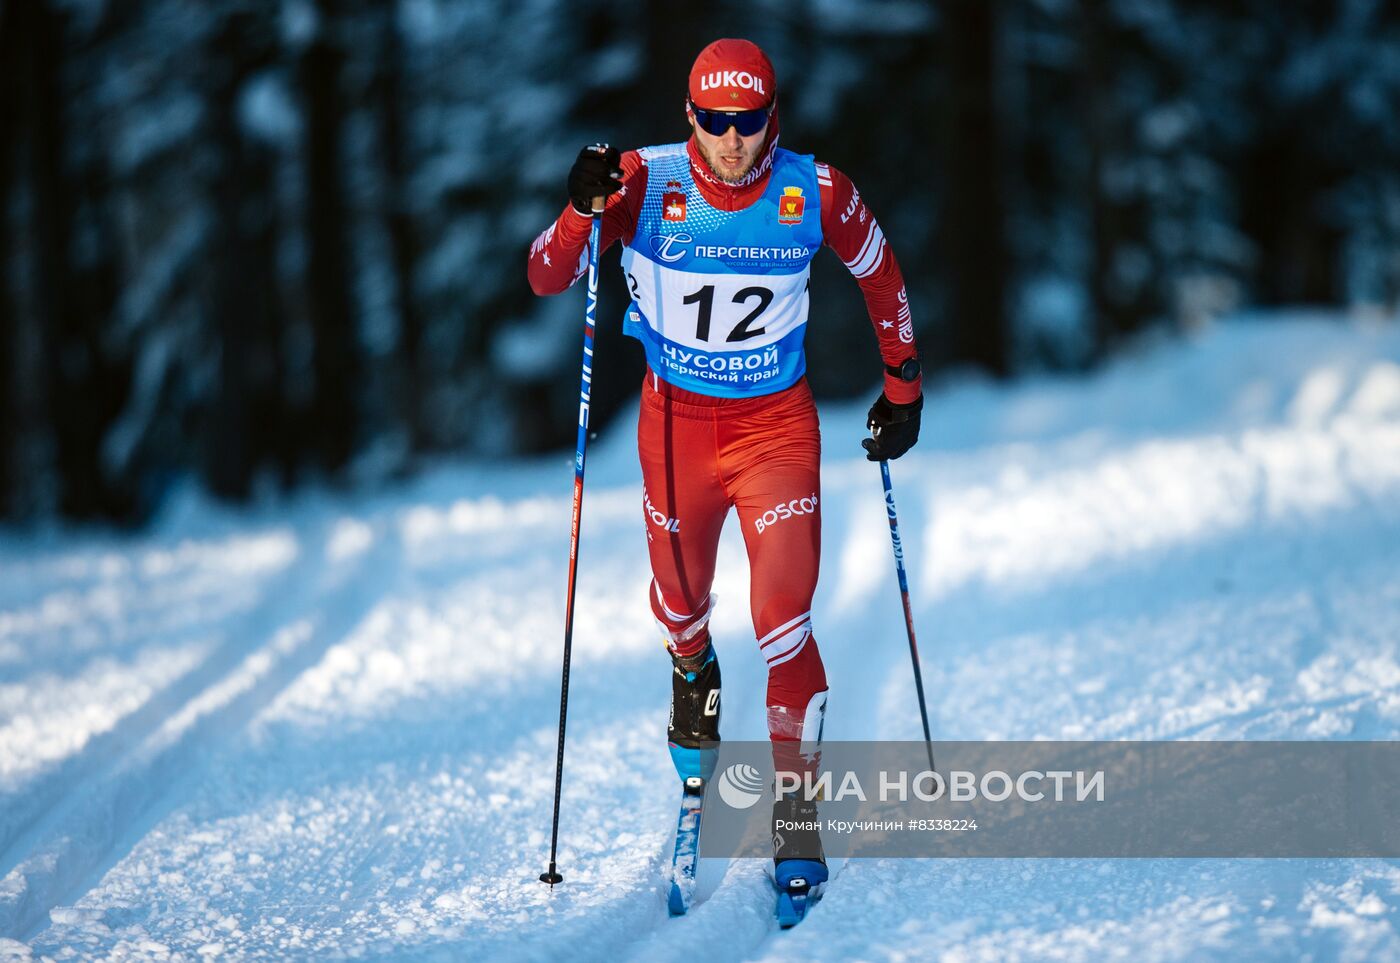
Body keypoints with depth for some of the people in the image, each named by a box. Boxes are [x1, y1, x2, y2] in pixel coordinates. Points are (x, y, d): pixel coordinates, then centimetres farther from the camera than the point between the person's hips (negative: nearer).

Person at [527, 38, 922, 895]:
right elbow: (547, 280, -14)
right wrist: (583, 209, -32)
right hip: (676, 420, 1)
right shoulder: (647, 184, -15)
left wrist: (904, 389, 10)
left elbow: (882, 278, 5)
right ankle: (694, 676, 54)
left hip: (778, 423, -1)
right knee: (680, 599, 18)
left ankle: (799, 798, 3)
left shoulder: (817, 193, -13)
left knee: (784, 622, -11)